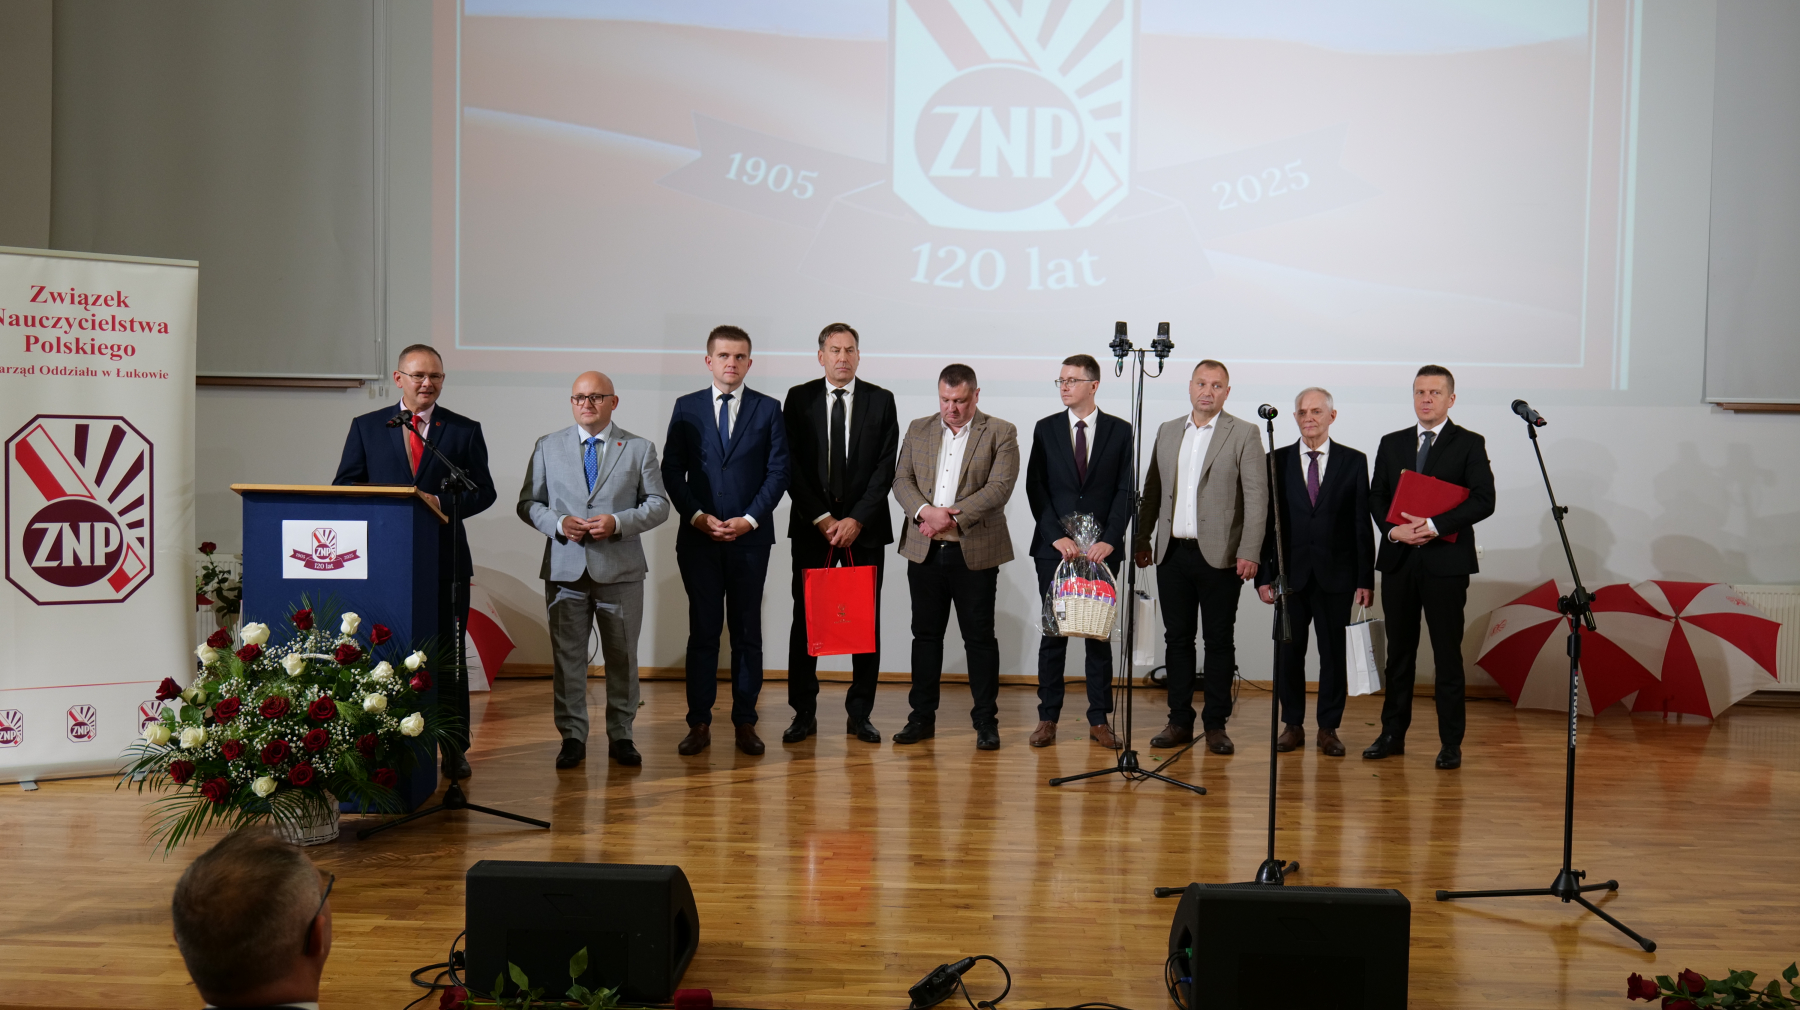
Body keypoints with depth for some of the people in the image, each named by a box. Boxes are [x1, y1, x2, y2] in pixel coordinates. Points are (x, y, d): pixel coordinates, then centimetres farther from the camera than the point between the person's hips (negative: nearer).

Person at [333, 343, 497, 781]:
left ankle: (454, 749, 11)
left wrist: (442, 503, -14)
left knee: (448, 655, 3)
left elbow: (483, 491, 4)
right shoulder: (366, 427, 9)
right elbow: (344, 486, 8)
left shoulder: (465, 430, 7)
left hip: (445, 560, -1)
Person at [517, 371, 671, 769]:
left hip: (620, 570, -1)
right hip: (565, 568, 1)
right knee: (567, 655, 4)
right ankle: (572, 736, 15)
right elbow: (528, 503, 8)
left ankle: (621, 736, 17)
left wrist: (618, 522, -13)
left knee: (623, 655, 6)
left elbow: (659, 505, 3)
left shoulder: (639, 448, 6)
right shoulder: (548, 447, 9)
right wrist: (558, 523, -11)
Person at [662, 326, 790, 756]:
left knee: (747, 631, 5)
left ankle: (745, 722, 12)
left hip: (750, 537, 0)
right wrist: (697, 516, -9)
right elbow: (672, 470, 4)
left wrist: (749, 519, -10)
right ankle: (699, 724, 9)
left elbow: (778, 471, 1)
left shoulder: (768, 409, 6)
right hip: (698, 538, 0)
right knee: (703, 630, 3)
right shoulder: (687, 408, 8)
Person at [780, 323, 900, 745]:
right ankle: (804, 713, 10)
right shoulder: (799, 398, 4)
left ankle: (860, 713, 11)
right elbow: (791, 466, -1)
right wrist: (822, 518, -9)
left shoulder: (881, 401, 4)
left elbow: (885, 467, -1)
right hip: (811, 525, 0)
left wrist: (856, 519, -10)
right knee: (806, 619, 2)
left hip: (864, 527, 0)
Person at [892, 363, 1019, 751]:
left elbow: (1000, 487, -11)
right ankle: (922, 716, 18)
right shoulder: (918, 430, 11)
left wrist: (953, 517, -17)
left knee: (979, 638, 2)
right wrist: (925, 511, -15)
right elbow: (902, 480, 4)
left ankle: (986, 720, 12)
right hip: (925, 551, 4)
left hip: (975, 552, -3)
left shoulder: (1001, 433, -1)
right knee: (926, 634, 10)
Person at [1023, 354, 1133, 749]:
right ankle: (1048, 718, 9)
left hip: (1102, 548, 0)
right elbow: (1036, 488, 2)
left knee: (1099, 633, 4)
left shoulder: (1120, 431, 5)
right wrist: (1057, 536, -10)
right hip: (1054, 547, 1)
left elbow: (1126, 490, 0)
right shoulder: (1046, 429, 7)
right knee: (1053, 632, 2)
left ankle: (1099, 720, 11)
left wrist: (1109, 540, -12)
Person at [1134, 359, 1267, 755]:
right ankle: (1179, 721, 17)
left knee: (1219, 641, 3)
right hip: (1172, 554, 4)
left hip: (1220, 556, -4)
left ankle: (1216, 724, 12)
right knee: (1177, 638, 8)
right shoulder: (1167, 431, 13)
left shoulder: (1244, 434, -1)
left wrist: (1249, 552, -13)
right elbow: (1152, 490, 16)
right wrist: (1142, 540, 11)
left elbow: (1257, 497, -6)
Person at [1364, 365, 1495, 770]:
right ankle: (1393, 734, 19)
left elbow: (1484, 501, -9)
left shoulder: (1469, 444, 0)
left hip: (1446, 561, -4)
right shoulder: (1392, 444, 12)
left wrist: (1434, 525, -19)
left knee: (1448, 653, 1)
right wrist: (1394, 530, -8)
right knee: (1399, 651, 10)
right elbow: (1376, 497, 11)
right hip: (1398, 560, 4)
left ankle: (1450, 743, 8)